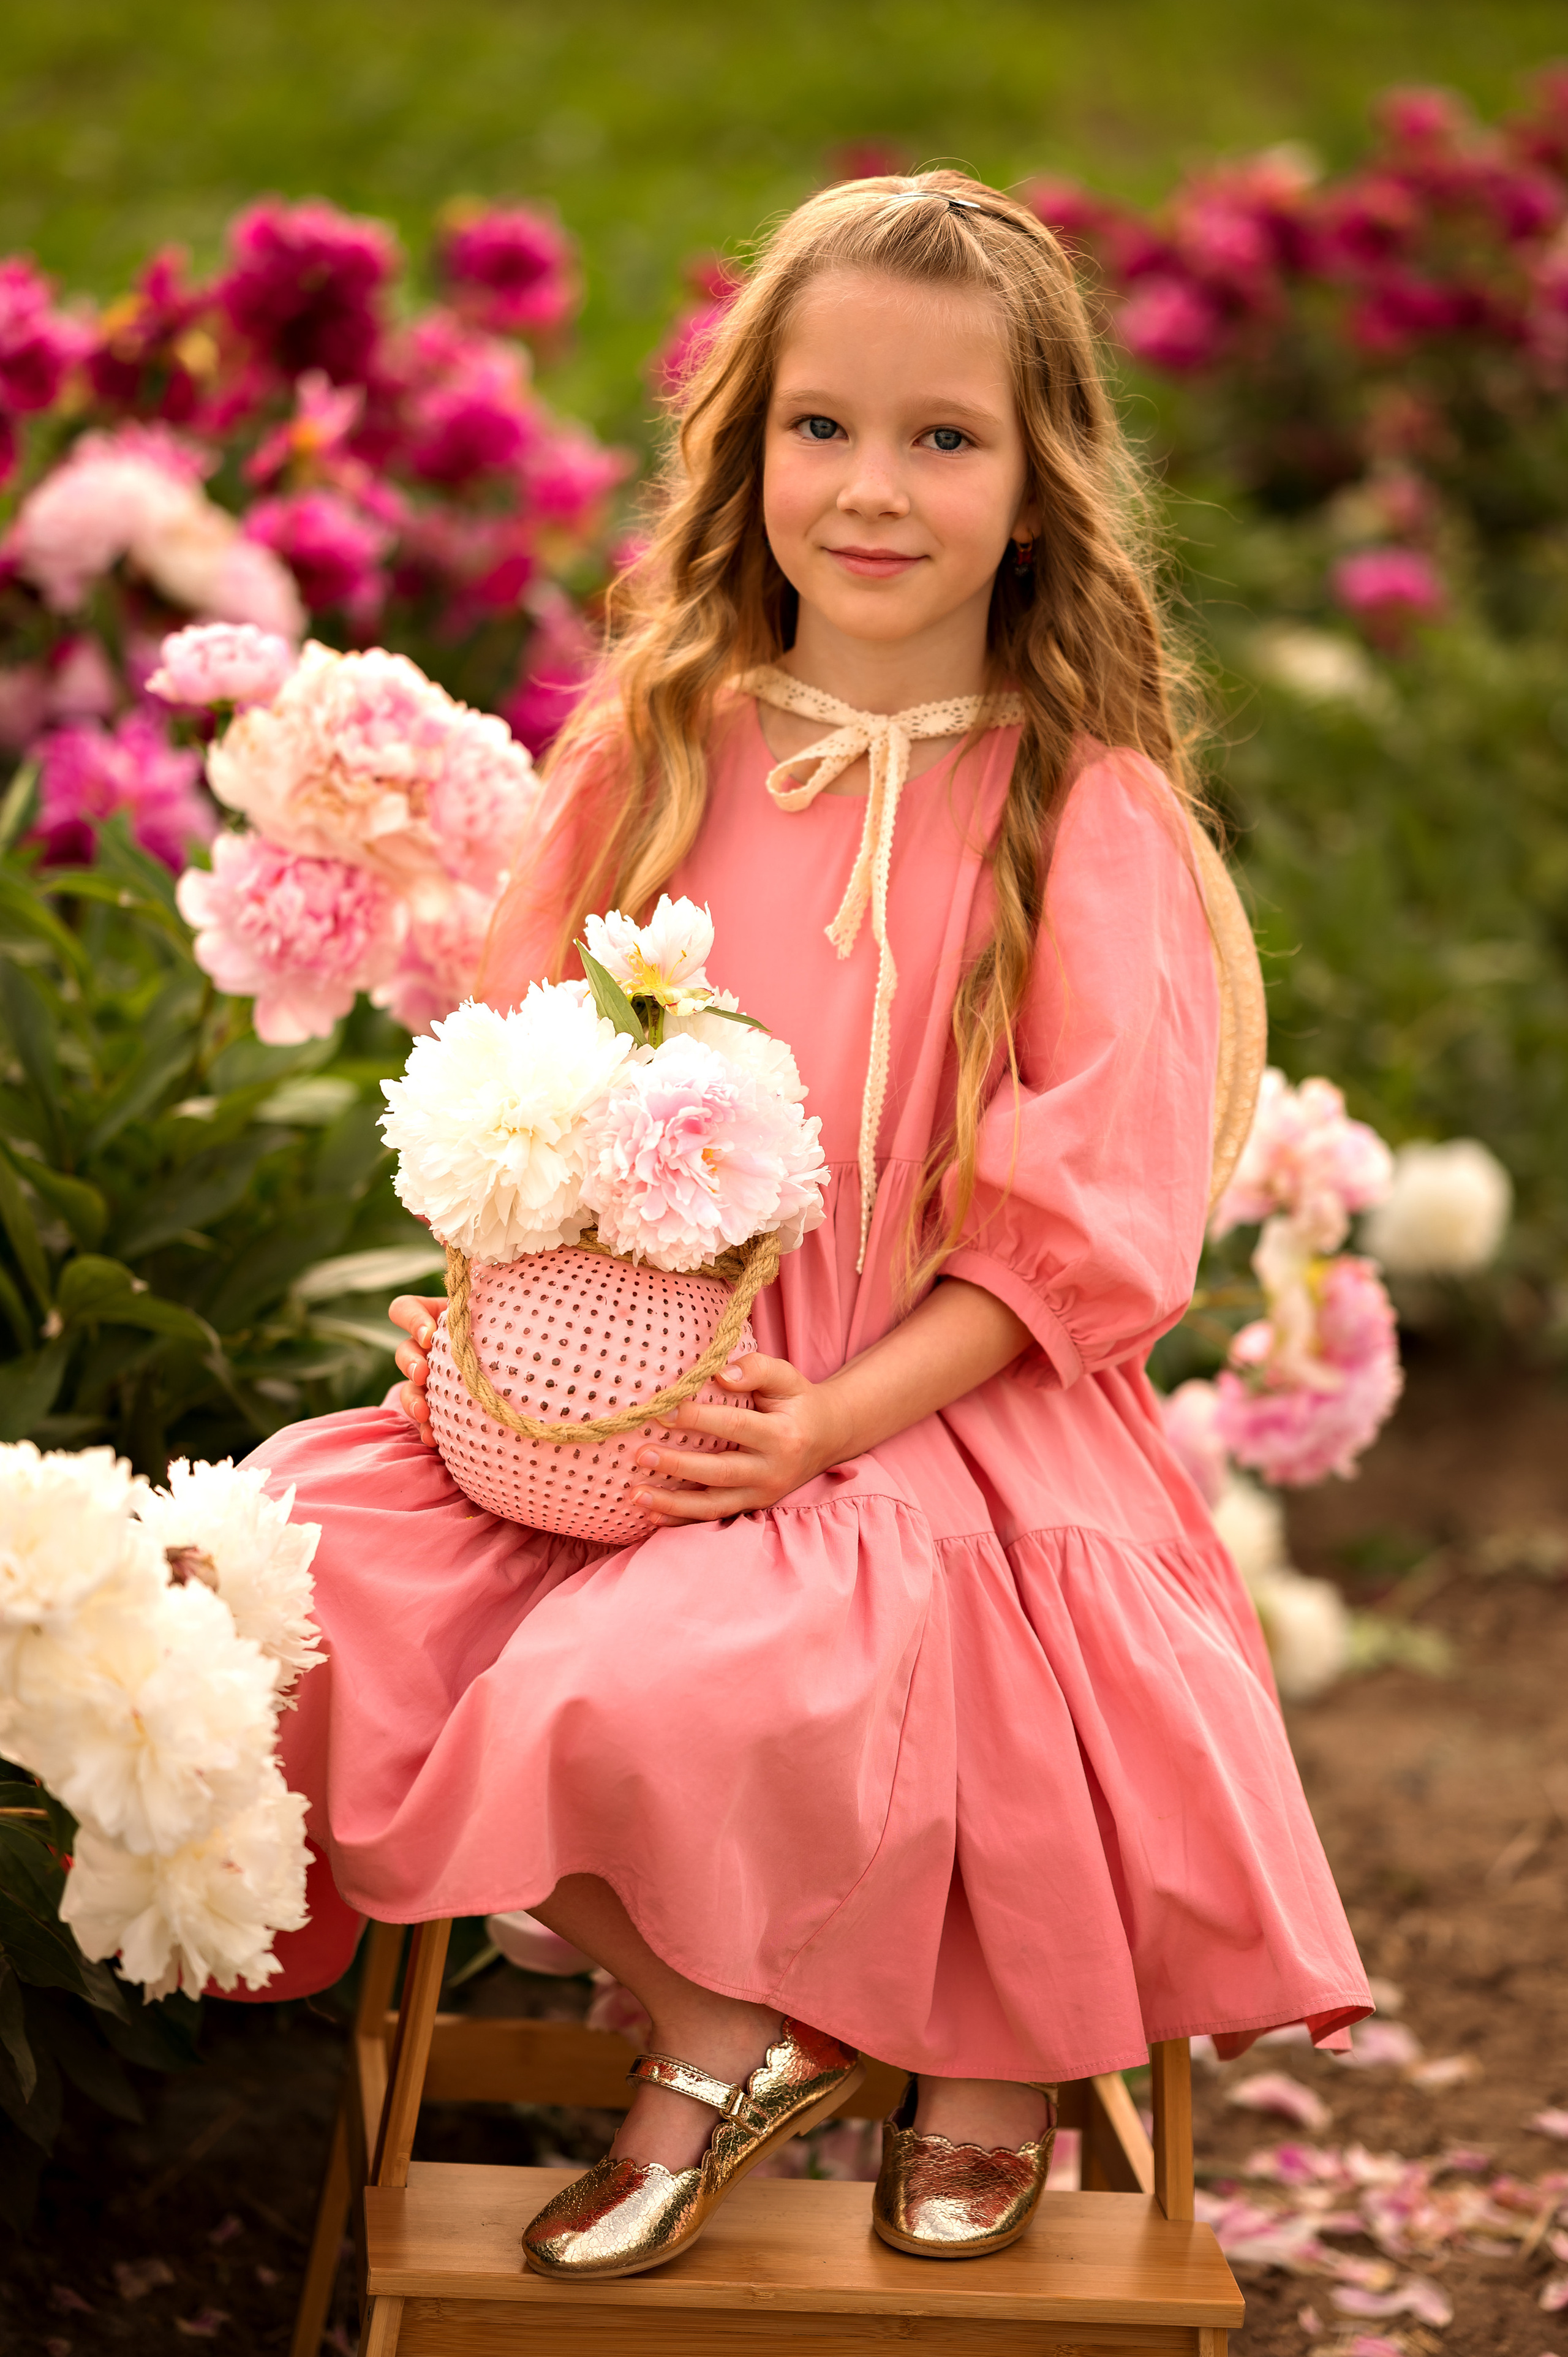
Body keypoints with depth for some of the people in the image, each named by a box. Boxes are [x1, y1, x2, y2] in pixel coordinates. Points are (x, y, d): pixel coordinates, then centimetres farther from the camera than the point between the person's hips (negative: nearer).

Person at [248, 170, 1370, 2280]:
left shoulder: (1090, 821, -5)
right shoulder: (648, 747, 7)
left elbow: (1074, 1234, -7)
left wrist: (829, 1422, -19)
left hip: (948, 1416, -5)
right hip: (616, 1390, 5)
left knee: (653, 1688, -32)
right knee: (304, 1589, -19)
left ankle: (991, 2053, 1)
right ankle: (711, 2026, 0)